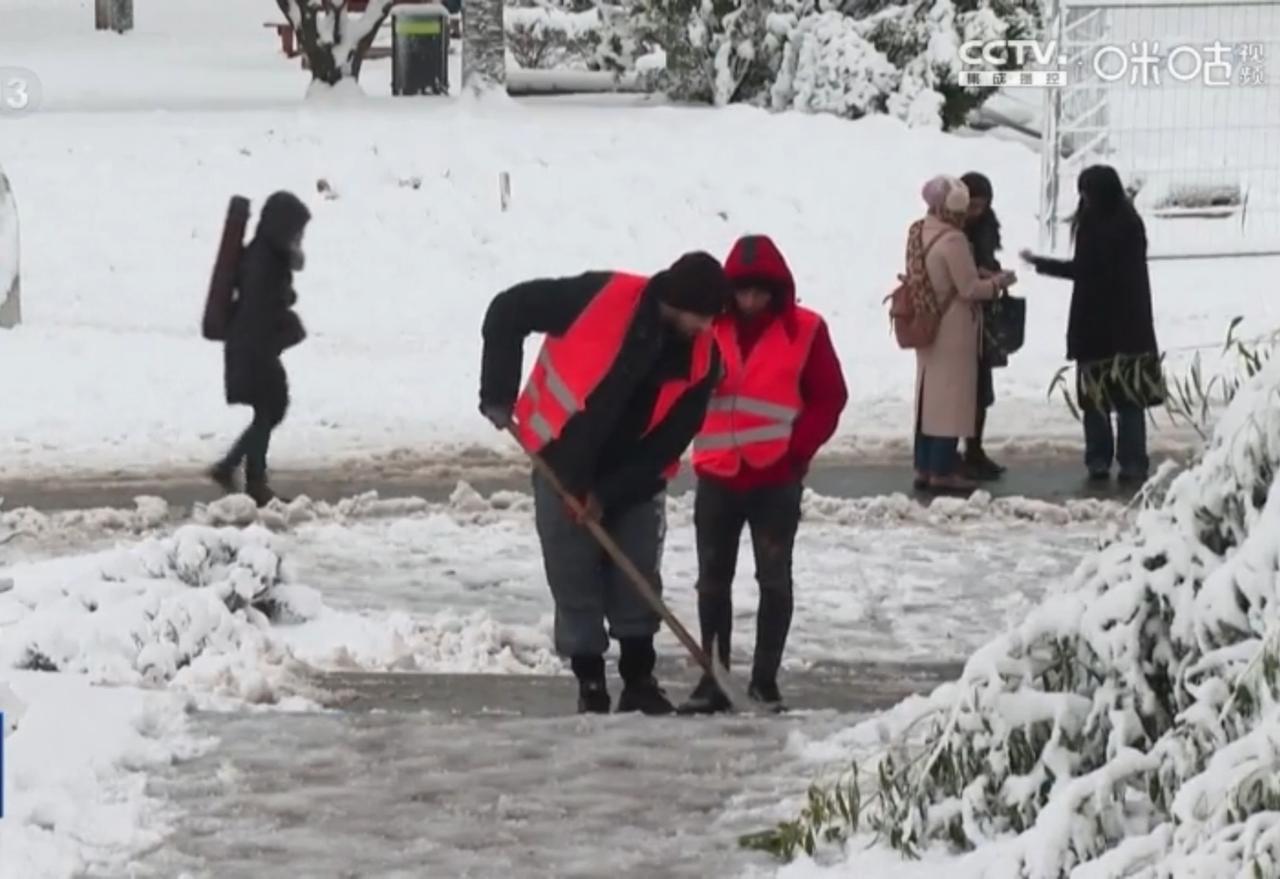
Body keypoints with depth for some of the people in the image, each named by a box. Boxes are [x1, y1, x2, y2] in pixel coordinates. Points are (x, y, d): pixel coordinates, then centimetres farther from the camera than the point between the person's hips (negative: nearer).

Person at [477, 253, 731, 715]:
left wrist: (611, 494, -14)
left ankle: (639, 679, 13)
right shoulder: (602, 298, -24)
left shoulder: (701, 356, -13)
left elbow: (672, 437, -9)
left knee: (638, 580, 3)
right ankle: (590, 682, 8)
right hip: (566, 464, -3)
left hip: (634, 476, 3)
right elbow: (508, 311, -15)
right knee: (575, 579, 0)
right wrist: (498, 395, -16)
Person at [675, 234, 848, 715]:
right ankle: (712, 679, 15)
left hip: (776, 480, -3)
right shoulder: (710, 327, 1)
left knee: (774, 580, 1)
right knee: (713, 581, 7)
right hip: (717, 477, 3)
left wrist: (796, 450, -10)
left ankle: (765, 679, 9)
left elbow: (830, 397, -2)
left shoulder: (805, 330, -5)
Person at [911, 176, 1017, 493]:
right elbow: (970, 289, -19)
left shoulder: (919, 233, 5)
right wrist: (999, 280, -3)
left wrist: (981, 275, 12)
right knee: (950, 398, -1)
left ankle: (924, 467, 18)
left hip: (927, 327, 8)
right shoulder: (952, 241, -21)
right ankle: (942, 472, 3)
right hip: (953, 331, -8)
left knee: (929, 396, 14)